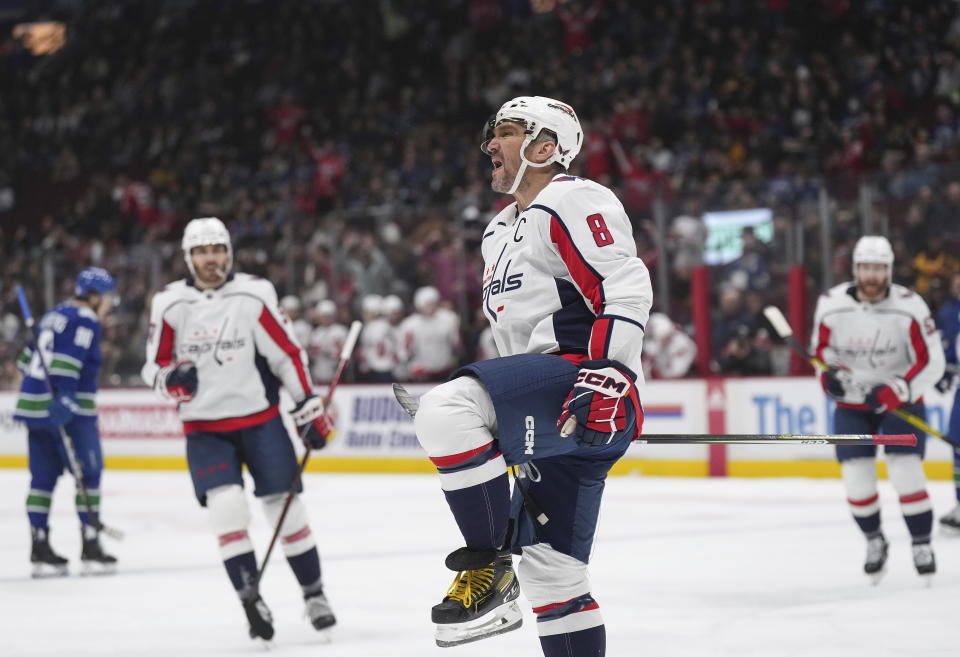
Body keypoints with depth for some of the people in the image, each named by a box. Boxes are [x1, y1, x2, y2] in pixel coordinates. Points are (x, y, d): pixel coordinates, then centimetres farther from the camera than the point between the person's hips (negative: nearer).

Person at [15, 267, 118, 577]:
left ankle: (40, 549, 9)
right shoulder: (85, 320, -8)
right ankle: (89, 546, -3)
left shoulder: (54, 316, 19)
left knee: (43, 477, 9)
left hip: (34, 405, 9)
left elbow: (30, 358, 22)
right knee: (89, 473, -1)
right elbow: (68, 360, -22)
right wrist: (65, 397, -28)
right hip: (68, 410, -9)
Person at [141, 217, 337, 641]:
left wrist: (309, 410, -5)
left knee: (286, 507, 1)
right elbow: (153, 366, 5)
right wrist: (172, 378, -19)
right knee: (226, 507, -17)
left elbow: (288, 354, -3)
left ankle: (314, 594, 17)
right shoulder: (170, 304, -2)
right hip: (204, 428, 0)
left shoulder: (254, 295, -7)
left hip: (260, 419, 0)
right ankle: (251, 601, -10)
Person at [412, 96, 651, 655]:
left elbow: (627, 289, -17)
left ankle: (490, 566, -21)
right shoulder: (501, 232, 27)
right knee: (549, 568, 8)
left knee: (448, 409, -30)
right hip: (551, 420, 11)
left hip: (588, 395, -11)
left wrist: (609, 376, -27)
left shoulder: (573, 202, -4)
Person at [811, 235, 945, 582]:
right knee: (857, 479, -3)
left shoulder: (909, 307, -19)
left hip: (901, 399, -2)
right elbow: (821, 347, 4)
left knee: (905, 472, -14)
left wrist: (896, 391, -30)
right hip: (853, 402, 2)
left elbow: (931, 362, -17)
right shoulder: (831, 304, -13)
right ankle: (874, 541, 21)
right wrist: (831, 373, -17)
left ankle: (922, 544, 2)